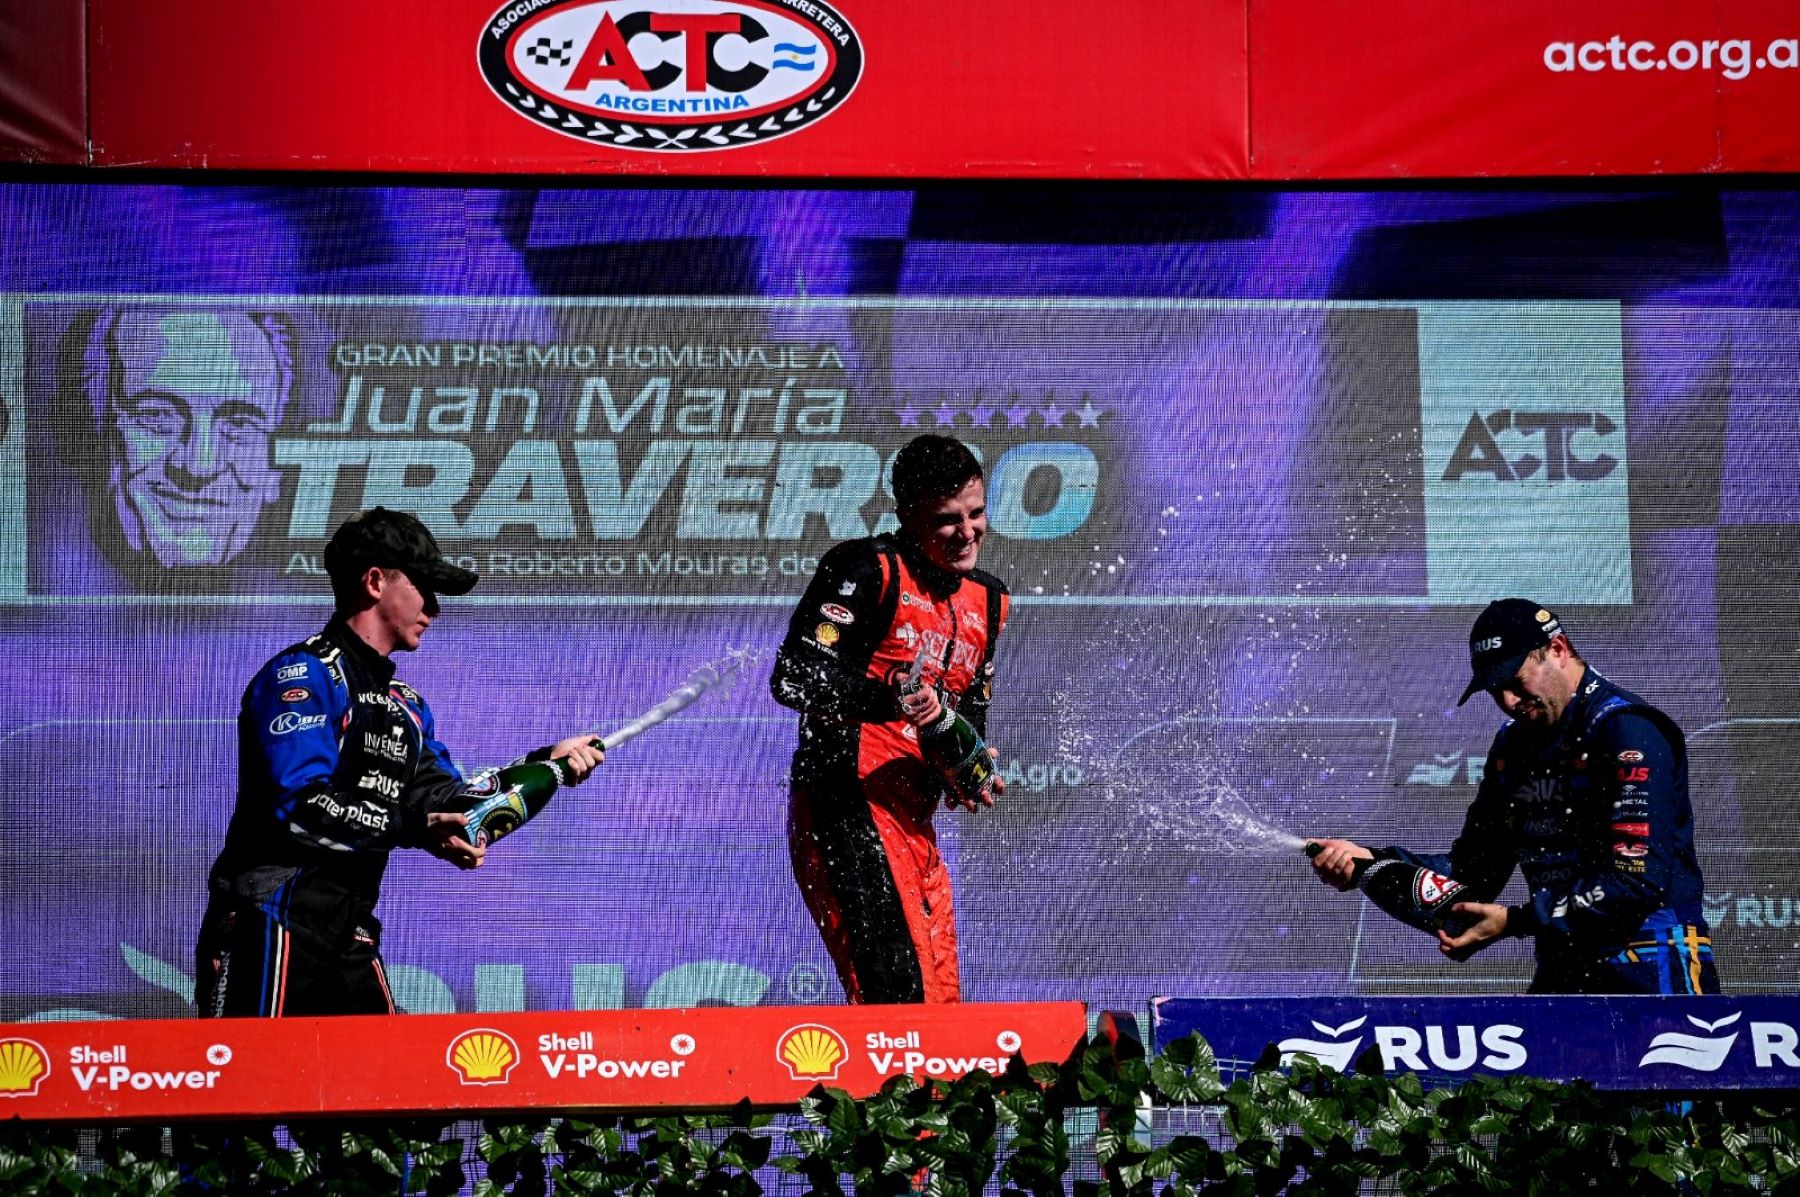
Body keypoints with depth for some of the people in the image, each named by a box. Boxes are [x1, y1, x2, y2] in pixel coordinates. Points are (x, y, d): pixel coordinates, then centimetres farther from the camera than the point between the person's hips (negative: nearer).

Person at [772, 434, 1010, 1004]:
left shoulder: (988, 600, 18)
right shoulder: (868, 569, -7)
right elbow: (793, 675, -15)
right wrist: (885, 700, -29)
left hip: (914, 820, 9)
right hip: (845, 802, -9)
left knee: (940, 1001, 11)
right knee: (900, 997, -22)